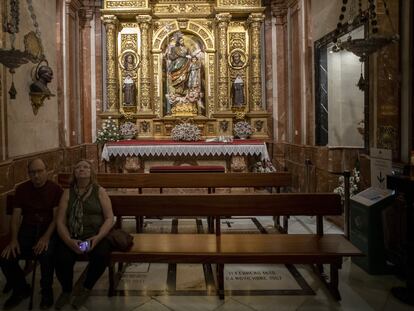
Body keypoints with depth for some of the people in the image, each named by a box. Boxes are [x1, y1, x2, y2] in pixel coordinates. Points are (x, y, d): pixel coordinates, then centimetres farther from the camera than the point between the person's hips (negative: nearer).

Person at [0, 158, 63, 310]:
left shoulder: (55, 189, -4)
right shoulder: (21, 189, 7)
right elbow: (16, 216, 4)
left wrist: (46, 237, -24)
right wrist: (14, 239, -11)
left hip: (49, 230, -4)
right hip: (27, 229, 4)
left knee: (46, 255, -34)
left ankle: (46, 290, -3)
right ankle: (21, 289, 12)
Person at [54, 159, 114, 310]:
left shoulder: (100, 191, 6)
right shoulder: (68, 193, 9)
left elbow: (109, 218, 0)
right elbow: (60, 221, 3)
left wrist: (97, 237, -16)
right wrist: (69, 240, -15)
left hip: (96, 236, -1)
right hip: (72, 236, 1)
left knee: (102, 256, -30)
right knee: (62, 258, -28)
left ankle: (86, 289, 2)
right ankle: (66, 291, 6)